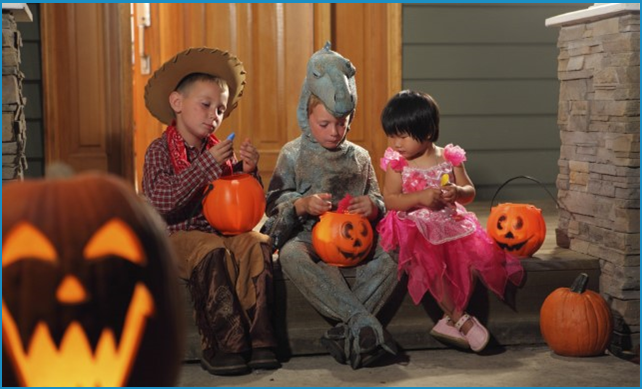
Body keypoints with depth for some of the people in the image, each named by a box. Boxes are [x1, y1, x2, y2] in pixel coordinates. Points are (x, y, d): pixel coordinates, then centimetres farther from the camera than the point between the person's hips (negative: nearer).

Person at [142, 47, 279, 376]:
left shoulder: (219, 152, 11)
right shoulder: (160, 150, -4)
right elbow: (162, 203, -21)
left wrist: (248, 171, -7)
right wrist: (207, 164, -22)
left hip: (218, 231, 5)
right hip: (174, 237, -5)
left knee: (256, 244, -23)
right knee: (212, 252, -33)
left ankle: (257, 339, -23)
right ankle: (225, 345, -26)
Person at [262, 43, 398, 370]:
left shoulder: (359, 157, 17)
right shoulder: (293, 154, 9)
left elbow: (378, 201, 17)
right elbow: (273, 203, 5)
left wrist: (372, 206, -8)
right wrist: (303, 204, -16)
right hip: (310, 237, -2)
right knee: (291, 255, -39)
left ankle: (347, 328, -36)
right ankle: (364, 324, -42)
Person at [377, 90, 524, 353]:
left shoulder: (449, 158, 4)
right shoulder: (396, 162, -1)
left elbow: (470, 192, 9)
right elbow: (390, 200, -8)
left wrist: (457, 192, -15)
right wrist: (421, 197, -21)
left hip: (451, 223, 3)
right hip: (415, 228, -3)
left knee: (474, 257, -20)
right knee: (431, 263, -31)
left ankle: (449, 321, -14)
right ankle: (460, 319, -19)